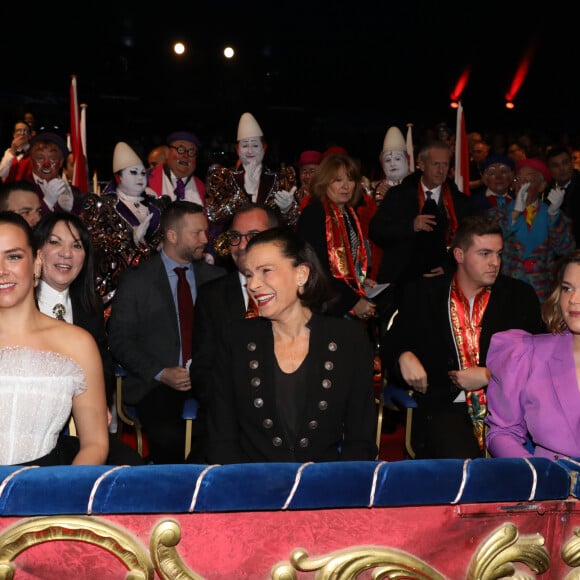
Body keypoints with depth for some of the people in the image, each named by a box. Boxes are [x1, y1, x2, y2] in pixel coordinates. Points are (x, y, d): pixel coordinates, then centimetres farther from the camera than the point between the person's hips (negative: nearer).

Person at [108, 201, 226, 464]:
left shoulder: (216, 277, 13)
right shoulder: (136, 279, 3)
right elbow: (120, 340, 0)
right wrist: (161, 373, -12)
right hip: (156, 384, -2)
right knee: (169, 437, -31)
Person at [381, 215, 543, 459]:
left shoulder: (520, 295, 10)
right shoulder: (421, 294, 9)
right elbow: (391, 344, 15)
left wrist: (488, 376, -6)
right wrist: (404, 357, -9)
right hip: (445, 408, -1)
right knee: (460, 460, -31)